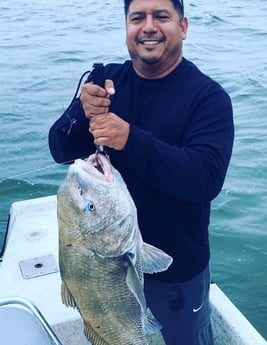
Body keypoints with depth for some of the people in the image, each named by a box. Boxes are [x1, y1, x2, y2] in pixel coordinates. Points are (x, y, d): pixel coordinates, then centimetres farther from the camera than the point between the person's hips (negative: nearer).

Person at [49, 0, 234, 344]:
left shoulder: (208, 96, -17)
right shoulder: (107, 79, -5)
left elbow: (207, 179, -28)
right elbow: (61, 151, -8)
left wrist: (130, 139, -38)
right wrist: (83, 114, -29)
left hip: (177, 264, -3)